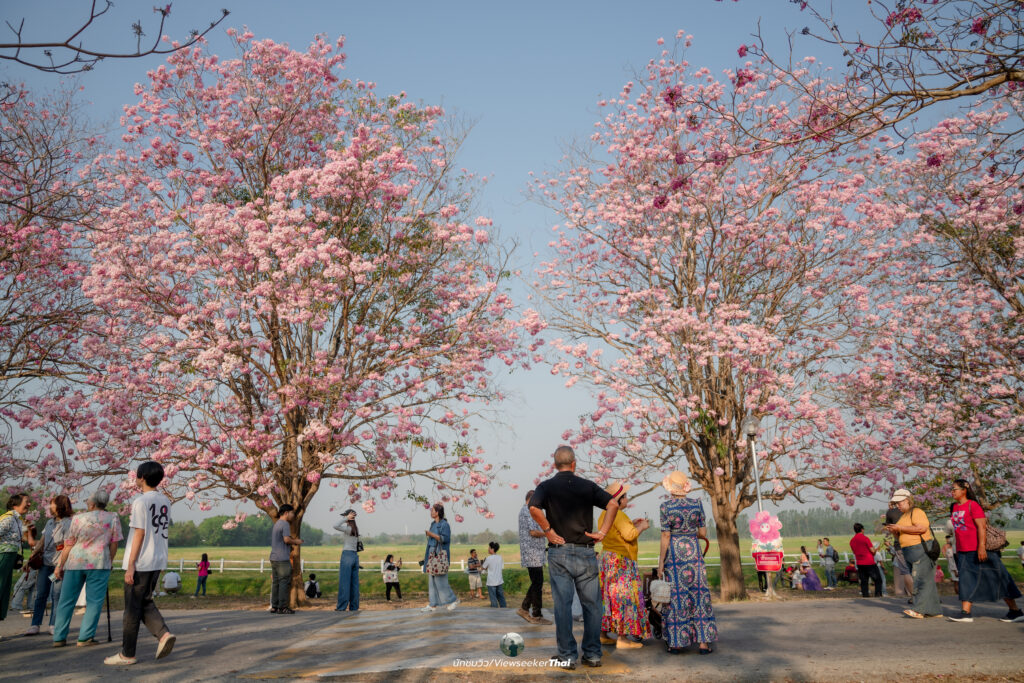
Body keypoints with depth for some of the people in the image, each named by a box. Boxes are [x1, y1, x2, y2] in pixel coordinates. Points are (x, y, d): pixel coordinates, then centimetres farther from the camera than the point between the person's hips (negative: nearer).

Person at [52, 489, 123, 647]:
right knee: (94, 601, 3)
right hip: (99, 562, -2)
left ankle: (59, 638, 15)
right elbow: (114, 543, 4)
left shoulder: (78, 518, 5)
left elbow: (68, 545, 5)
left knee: (66, 601, 11)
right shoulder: (113, 518, 4)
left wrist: (59, 565, 12)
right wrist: (110, 561, 16)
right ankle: (85, 638, -1)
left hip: (75, 562, 2)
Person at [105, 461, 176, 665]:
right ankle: (164, 634, -2)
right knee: (145, 603, 17)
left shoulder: (141, 501, -13)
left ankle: (127, 654, 11)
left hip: (141, 563, -7)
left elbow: (139, 534, -16)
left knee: (132, 608, 3)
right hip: (158, 561, 7)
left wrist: (130, 565, -14)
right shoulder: (165, 501, 10)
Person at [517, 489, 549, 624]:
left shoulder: (525, 511, 21)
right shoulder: (527, 511, -13)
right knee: (537, 584, -5)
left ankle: (524, 609, 18)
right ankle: (537, 615, 0)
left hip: (534, 554, 10)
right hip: (533, 553, -10)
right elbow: (533, 532, -20)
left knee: (537, 583, 14)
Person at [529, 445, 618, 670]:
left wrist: (548, 531, -8)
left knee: (563, 605, 3)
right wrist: (602, 532, -3)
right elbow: (613, 504, -5)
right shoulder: (587, 486, 5)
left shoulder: (546, 486, 0)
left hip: (559, 552, -1)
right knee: (591, 604, 10)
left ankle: (567, 656, 7)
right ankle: (592, 654, 14)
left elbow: (534, 508, -18)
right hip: (585, 552, 1)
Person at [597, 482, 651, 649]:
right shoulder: (618, 515, -18)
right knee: (623, 597, -6)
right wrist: (642, 527, -7)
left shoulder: (604, 514, 12)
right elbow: (629, 535, -24)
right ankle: (623, 638, -4)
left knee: (608, 596, 13)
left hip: (607, 558, 10)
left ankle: (603, 635, 18)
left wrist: (631, 523, 20)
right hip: (620, 561, -10)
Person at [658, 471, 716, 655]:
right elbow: (703, 533, 4)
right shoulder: (697, 504, 1)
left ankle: (677, 642, 9)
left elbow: (665, 536, -9)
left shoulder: (666, 506, -8)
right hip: (694, 552, 2)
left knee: (677, 596, 4)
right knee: (699, 594, 7)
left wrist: (661, 562, -3)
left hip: (674, 553, -2)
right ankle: (703, 642, 7)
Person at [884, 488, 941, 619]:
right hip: (910, 553, 9)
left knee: (921, 580, -11)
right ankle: (935, 611, 12)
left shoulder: (916, 512, -7)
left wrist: (900, 528, -20)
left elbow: (922, 528, -23)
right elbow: (902, 538, 24)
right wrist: (894, 532, 3)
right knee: (927, 581, 9)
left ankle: (919, 610, -14)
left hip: (921, 550, -9)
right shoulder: (903, 516, 21)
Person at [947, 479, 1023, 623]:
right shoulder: (954, 507, 12)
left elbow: (981, 526, -17)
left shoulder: (973, 505, -11)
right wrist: (957, 551, 20)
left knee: (996, 579, 3)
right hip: (963, 552, 7)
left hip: (978, 550, -7)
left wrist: (981, 547, -23)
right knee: (967, 581, 2)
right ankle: (965, 613, 2)